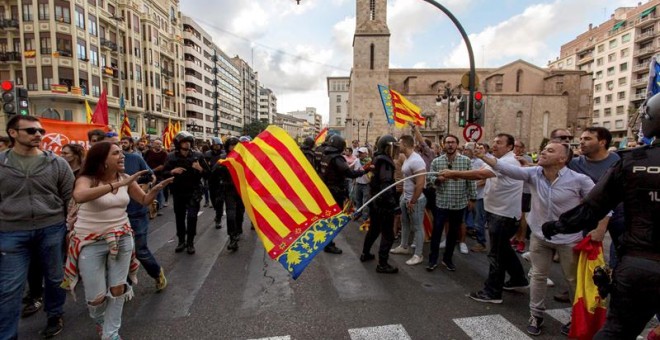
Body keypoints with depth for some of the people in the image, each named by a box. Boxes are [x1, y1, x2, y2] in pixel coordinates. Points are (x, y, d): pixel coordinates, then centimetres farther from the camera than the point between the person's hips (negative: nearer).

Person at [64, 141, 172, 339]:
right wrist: (117, 184, -43)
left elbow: (144, 200, 6)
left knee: (118, 288, 6)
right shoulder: (87, 179, -16)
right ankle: (99, 319, 40)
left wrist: (156, 189, -15)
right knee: (96, 296, 4)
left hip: (121, 238, 4)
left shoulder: (125, 179, -3)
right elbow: (79, 196, -39)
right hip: (91, 241, -3)